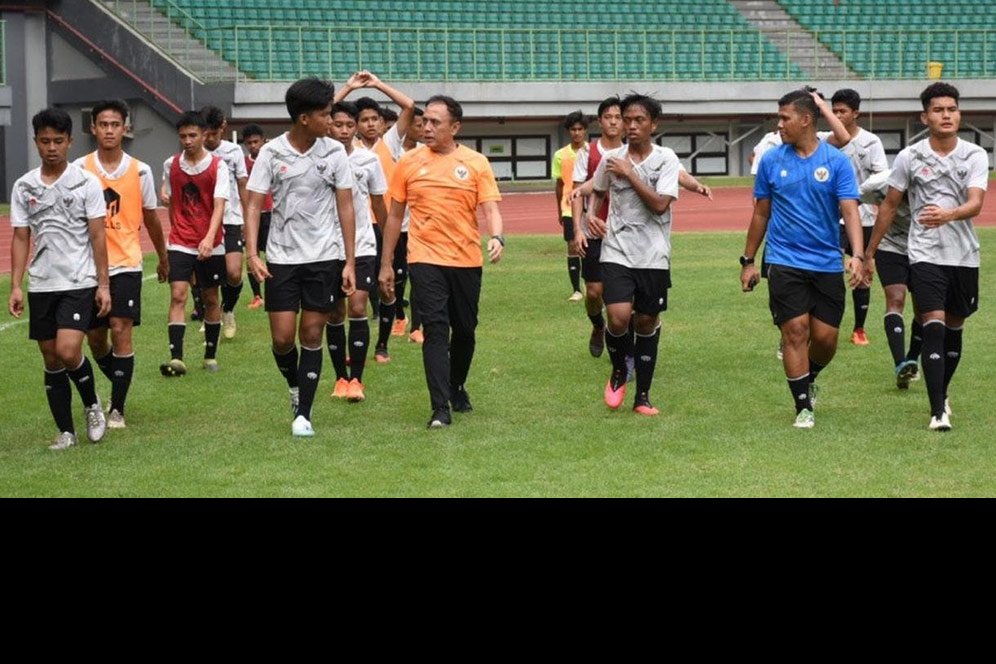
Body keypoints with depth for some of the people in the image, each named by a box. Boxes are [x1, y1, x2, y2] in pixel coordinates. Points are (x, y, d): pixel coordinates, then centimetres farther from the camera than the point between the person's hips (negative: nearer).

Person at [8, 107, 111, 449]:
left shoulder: (86, 183, -3)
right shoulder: (23, 187, 5)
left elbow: (97, 236, -2)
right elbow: (20, 239, 7)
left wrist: (103, 284, -6)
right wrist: (15, 286, 1)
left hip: (79, 283, -4)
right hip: (41, 285, 4)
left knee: (68, 351, -18)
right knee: (51, 360, 6)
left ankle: (92, 405, 9)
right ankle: (65, 432, 15)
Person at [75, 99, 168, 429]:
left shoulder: (140, 171, 1)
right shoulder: (79, 169, 0)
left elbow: (151, 218, 13)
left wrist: (163, 258, 21)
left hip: (126, 263, -1)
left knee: (120, 329, -12)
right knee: (95, 337, 7)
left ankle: (117, 408, -5)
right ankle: (120, 385, 34)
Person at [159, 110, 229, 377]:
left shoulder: (217, 166, -8)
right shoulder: (171, 165, 2)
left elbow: (219, 205, -17)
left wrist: (209, 239, -30)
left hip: (210, 245, -1)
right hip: (180, 243, 1)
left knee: (210, 299, 10)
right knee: (177, 295, -12)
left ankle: (211, 355, 24)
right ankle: (176, 358, -19)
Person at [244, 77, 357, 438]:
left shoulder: (335, 152, -2)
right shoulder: (272, 152, -5)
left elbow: (345, 208, 2)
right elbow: (254, 205, -4)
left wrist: (350, 261, -2)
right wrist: (252, 253, -16)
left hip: (324, 257, 0)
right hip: (282, 257, 0)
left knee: (312, 336, 0)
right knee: (282, 338, -2)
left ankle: (303, 414, 7)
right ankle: (295, 386, 29)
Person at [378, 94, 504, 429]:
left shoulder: (476, 163, 1)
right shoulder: (409, 162, 3)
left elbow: (490, 208, -4)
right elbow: (395, 215, 9)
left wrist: (497, 237, -26)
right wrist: (386, 264, 9)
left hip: (467, 260, 1)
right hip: (426, 259, -1)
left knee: (465, 330, 12)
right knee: (435, 330, -12)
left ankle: (457, 387, 37)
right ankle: (440, 408, -14)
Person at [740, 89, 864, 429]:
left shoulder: (836, 161, -2)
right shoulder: (771, 160, 3)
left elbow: (850, 210, -8)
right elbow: (761, 213, 11)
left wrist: (857, 255, -22)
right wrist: (748, 261, 11)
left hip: (827, 264, 0)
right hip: (784, 262, 0)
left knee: (825, 338, 1)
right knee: (796, 331, -9)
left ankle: (807, 380, 33)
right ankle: (803, 406, 0)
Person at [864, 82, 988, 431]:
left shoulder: (975, 156, -1)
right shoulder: (910, 157, -2)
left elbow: (975, 203, -16)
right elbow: (889, 205, 7)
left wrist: (948, 214, -37)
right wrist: (870, 253, 9)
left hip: (964, 255, 2)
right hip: (925, 255, -2)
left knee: (954, 329, 13)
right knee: (934, 328, -14)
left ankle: (941, 395, 33)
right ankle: (938, 411, -16)